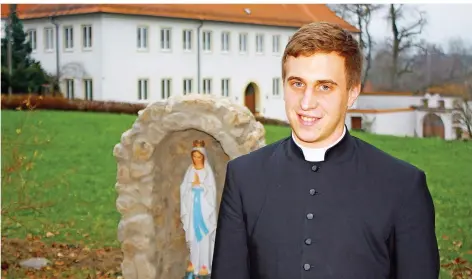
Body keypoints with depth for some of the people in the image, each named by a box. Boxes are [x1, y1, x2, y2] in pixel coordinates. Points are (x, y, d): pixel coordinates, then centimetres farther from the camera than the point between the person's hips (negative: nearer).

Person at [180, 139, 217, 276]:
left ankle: (204, 264, -1)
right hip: (192, 206, 4)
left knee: (204, 234, -4)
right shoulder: (190, 170, 7)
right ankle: (194, 261, 20)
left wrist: (200, 185, -17)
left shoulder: (208, 171, -4)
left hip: (204, 206, -4)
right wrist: (192, 184, -8)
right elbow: (184, 189, 6)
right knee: (192, 234, 8)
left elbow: (211, 190, -8)